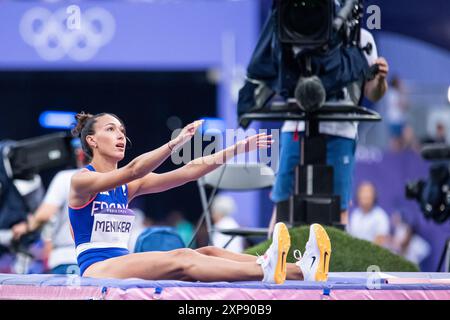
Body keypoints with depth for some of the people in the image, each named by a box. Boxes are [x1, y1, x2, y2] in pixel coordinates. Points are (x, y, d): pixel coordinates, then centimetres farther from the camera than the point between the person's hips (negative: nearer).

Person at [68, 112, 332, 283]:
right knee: (181, 258, -30)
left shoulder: (127, 185, 17)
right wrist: (177, 142, -36)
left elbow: (187, 173, 10)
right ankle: (265, 272, -52)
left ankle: (301, 271, -32)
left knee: (206, 253, -15)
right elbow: (132, 171, -23)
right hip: (95, 270, -7)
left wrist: (237, 149, 2)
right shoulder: (82, 180, -4)